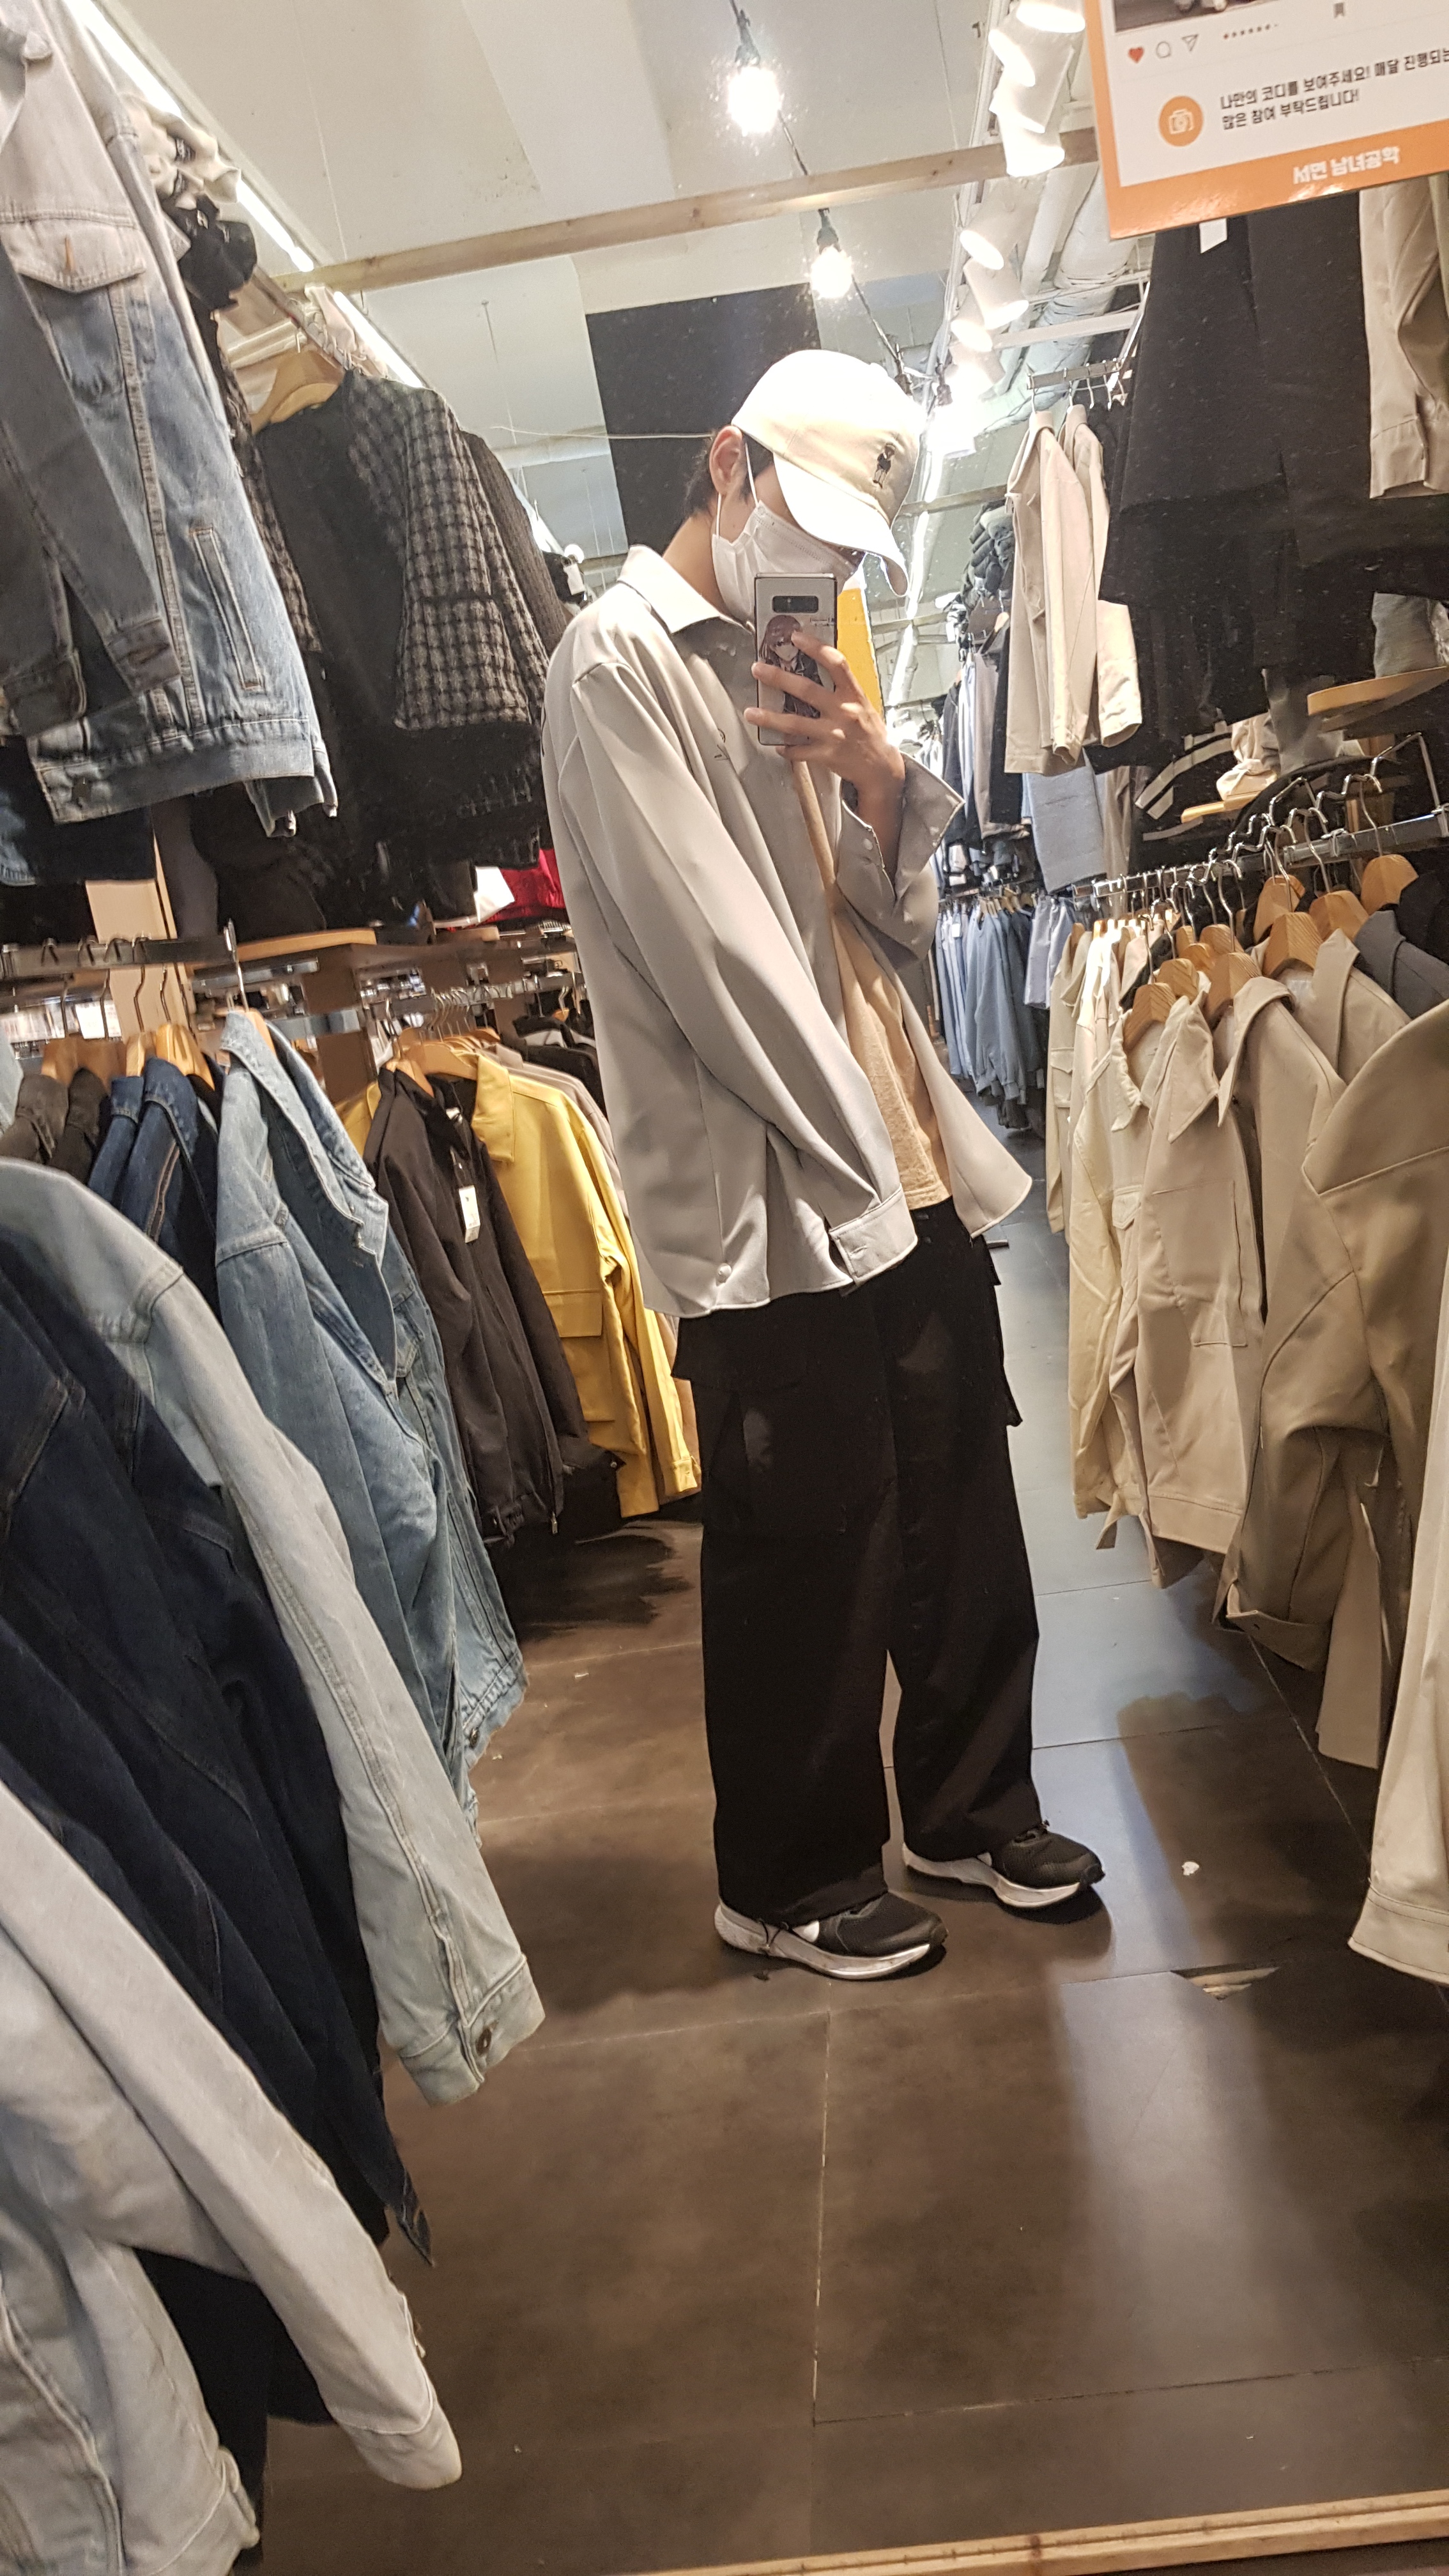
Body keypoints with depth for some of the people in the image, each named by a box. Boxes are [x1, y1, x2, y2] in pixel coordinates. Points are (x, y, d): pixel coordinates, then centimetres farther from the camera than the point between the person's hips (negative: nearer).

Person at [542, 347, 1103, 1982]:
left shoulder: (785, 666, 20)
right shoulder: (620, 660, -5)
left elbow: (896, 924, 16)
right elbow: (710, 952, -16)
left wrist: (880, 780, -3)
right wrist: (851, 1160, -15)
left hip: (904, 1172, 8)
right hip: (771, 1201, -8)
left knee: (964, 1513, 14)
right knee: (807, 1554, 3)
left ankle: (972, 1806, 34)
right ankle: (791, 1879, 24)